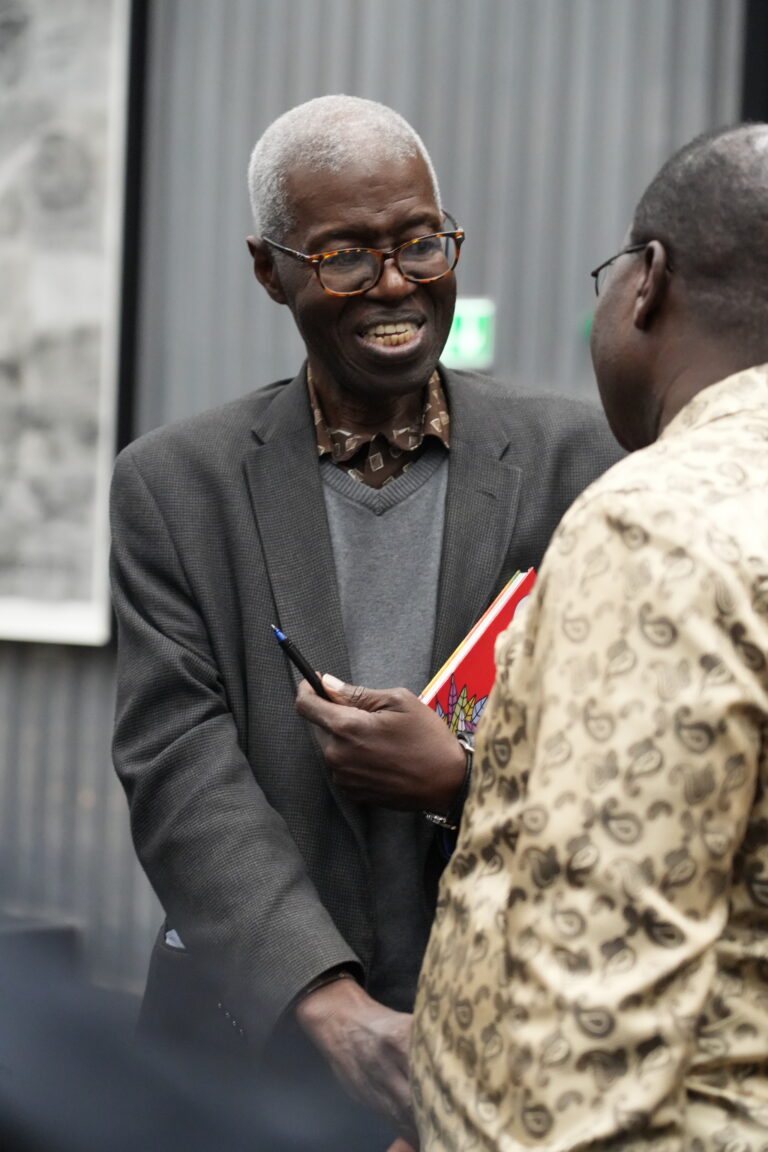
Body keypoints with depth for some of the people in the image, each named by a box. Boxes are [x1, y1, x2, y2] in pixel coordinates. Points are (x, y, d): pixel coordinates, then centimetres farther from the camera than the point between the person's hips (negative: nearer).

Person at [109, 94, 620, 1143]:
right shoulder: (175, 485, 0)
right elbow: (180, 769, -9)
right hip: (257, 1036, 0)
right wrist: (327, 1001, -22)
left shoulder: (572, 458, 0)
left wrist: (469, 778, -20)